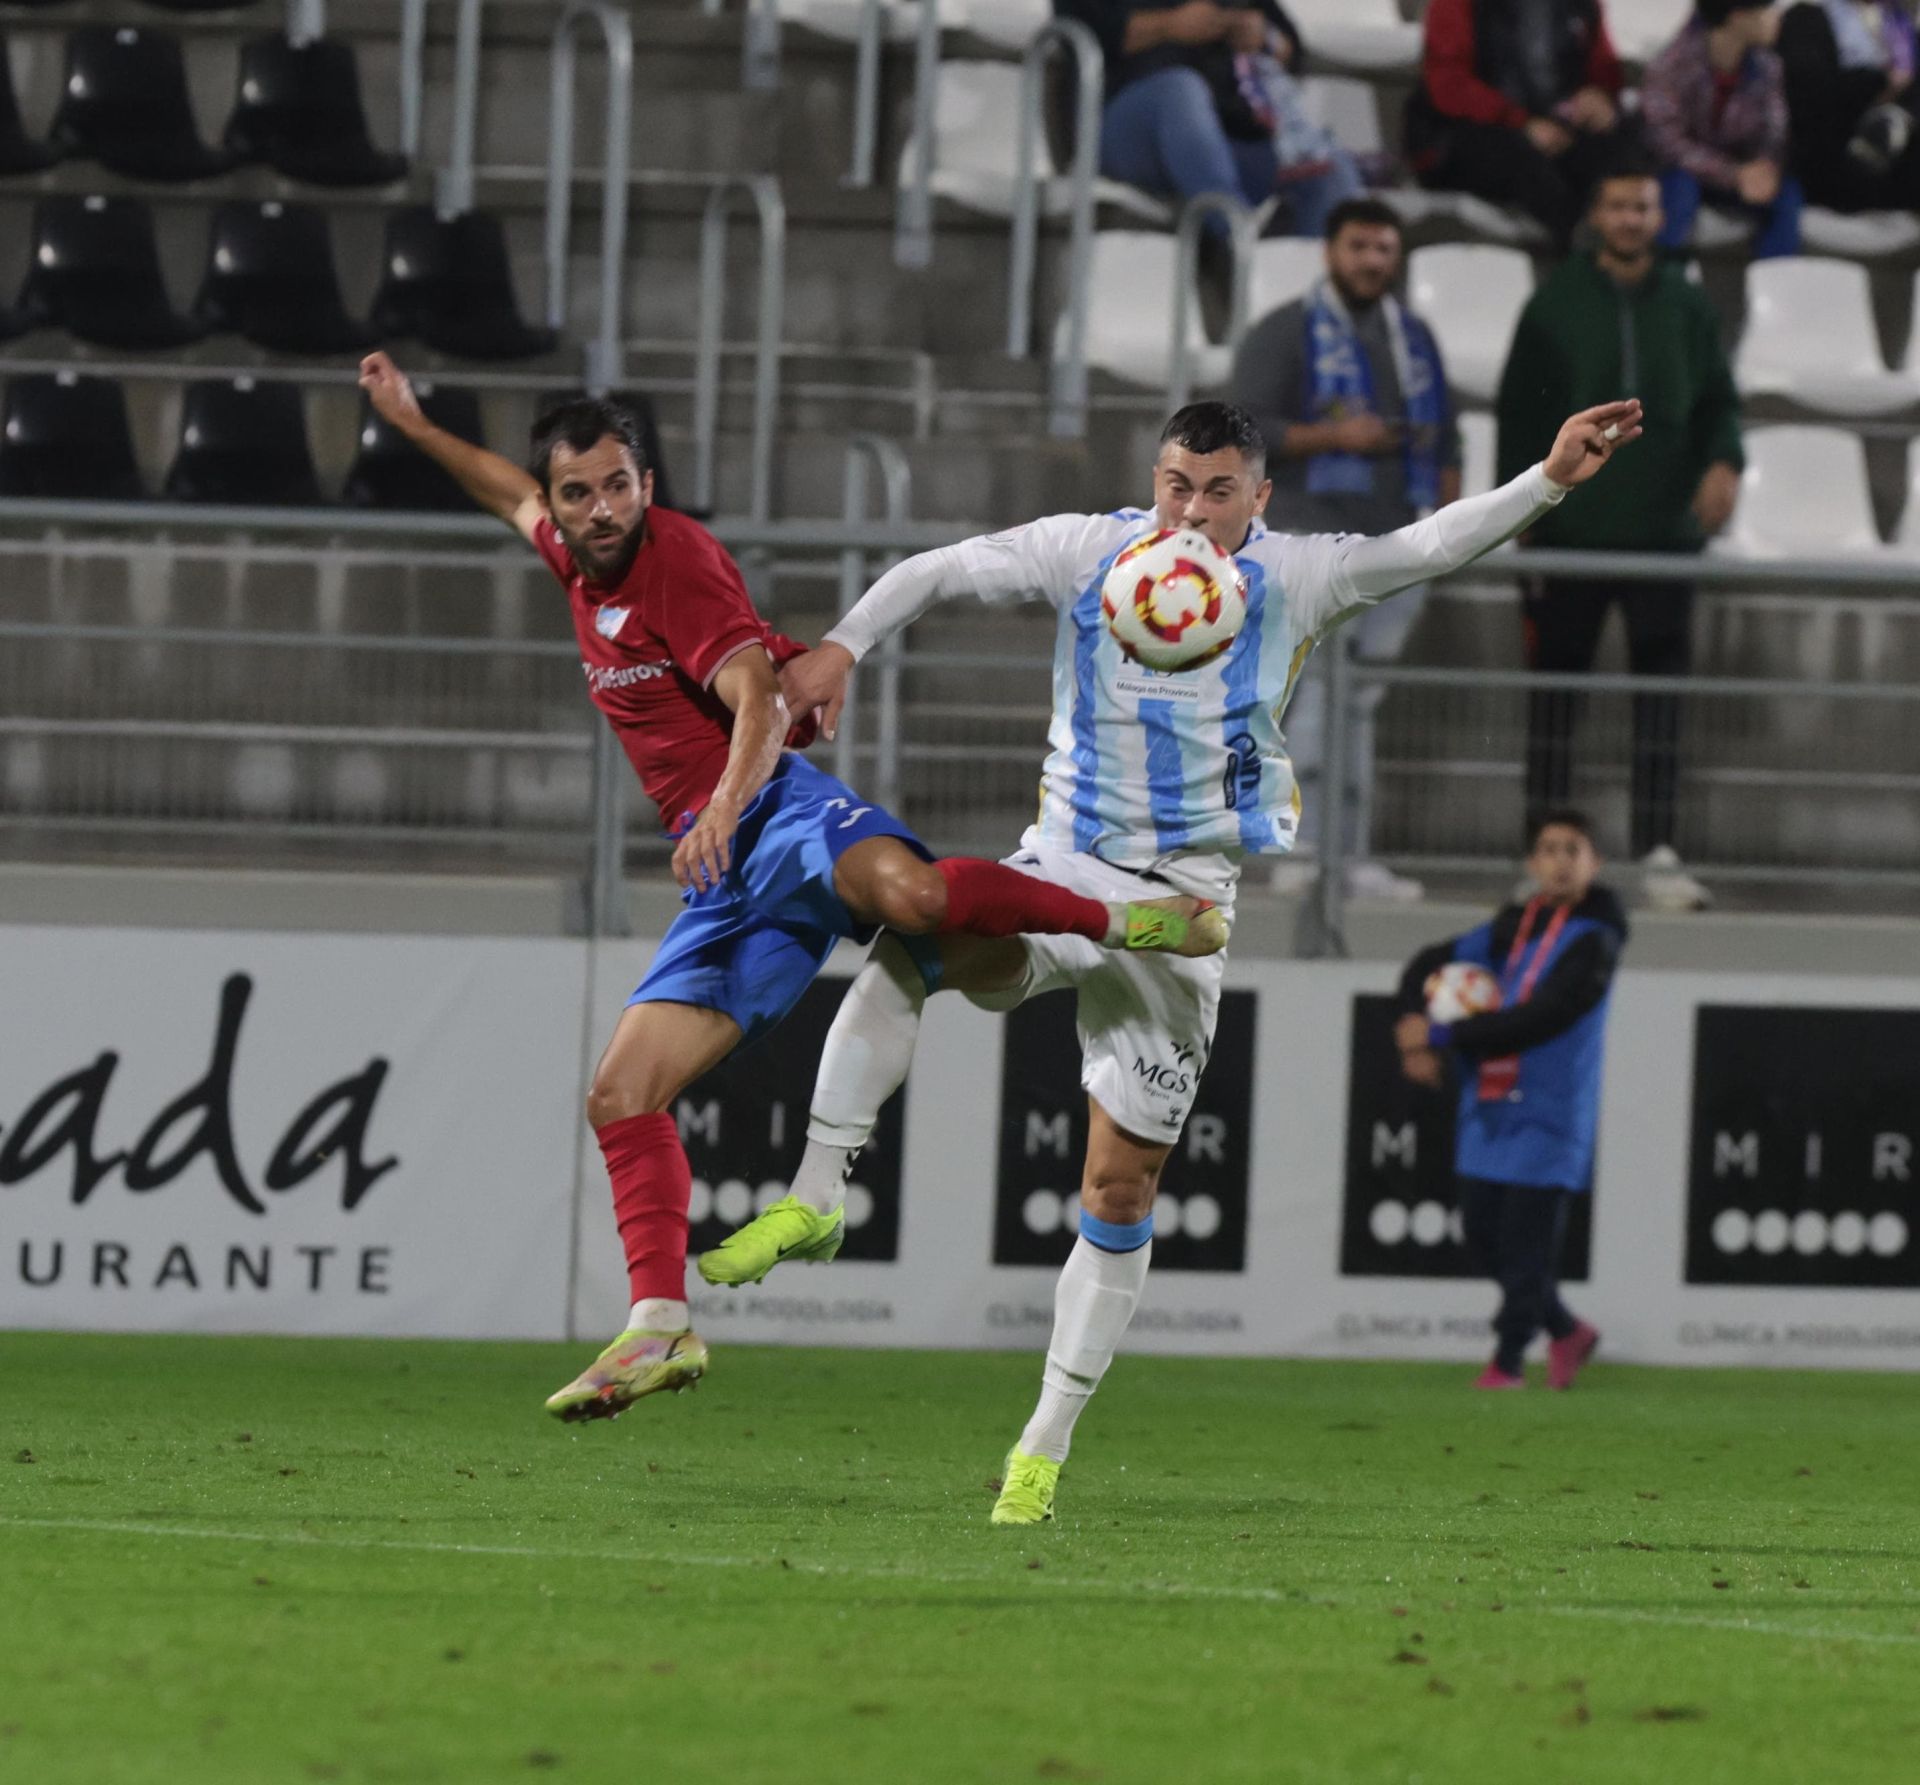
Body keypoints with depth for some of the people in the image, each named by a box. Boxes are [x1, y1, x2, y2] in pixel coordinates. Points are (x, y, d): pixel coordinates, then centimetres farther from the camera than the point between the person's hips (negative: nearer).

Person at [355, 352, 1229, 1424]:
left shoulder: (675, 557, -5)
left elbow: (761, 702, -19)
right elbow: (513, 495, 45)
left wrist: (726, 807, -35)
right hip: (728, 880, 8)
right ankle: (662, 1329, -4)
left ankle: (1122, 921, -27)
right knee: (623, 1096, -1)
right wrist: (412, 424, 47)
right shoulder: (584, 563, 19)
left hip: (777, 811, -8)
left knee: (906, 891, -43)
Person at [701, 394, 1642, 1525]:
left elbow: (1431, 547, -3)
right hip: (1064, 871, 0)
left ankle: (1047, 1448, 8)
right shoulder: (1091, 553, -2)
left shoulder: (1292, 582, -1)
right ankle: (817, 1196, -26)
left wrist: (1549, 480, -14)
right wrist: (843, 647, -9)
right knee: (921, 946, -33)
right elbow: (941, 572, 4)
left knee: (1122, 1186, 0)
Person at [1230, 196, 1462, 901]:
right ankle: (1306, 849, -15)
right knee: (1318, 695, -13)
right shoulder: (1285, 334, 1)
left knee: (1361, 702, 7)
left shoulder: (1414, 338, 19)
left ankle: (1353, 854, 7)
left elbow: (1445, 438, 23)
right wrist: (1331, 438, -16)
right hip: (1315, 537, -6)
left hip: (1398, 544, 6)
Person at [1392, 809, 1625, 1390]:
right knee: (1483, 1238, 9)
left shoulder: (1593, 943, -10)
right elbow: (1428, 966, 19)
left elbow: (1535, 1021, -19)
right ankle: (1565, 1331, 25)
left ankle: (1508, 1358, 4)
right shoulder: (1511, 928, 11)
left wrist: (1439, 1037, -17)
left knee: (1527, 1244, -6)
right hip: (1489, 1111, 7)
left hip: (1548, 1117, -7)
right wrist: (1417, 1041, 1)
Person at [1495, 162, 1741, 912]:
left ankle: (1657, 851, -2)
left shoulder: (1685, 307, 7)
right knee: (1556, 679, 3)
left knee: (1662, 683, -3)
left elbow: (1718, 398, 11)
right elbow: (1518, 410, 4)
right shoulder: (1557, 303, 3)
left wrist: (1723, 459, -9)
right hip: (1571, 531, -1)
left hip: (1662, 525, 1)